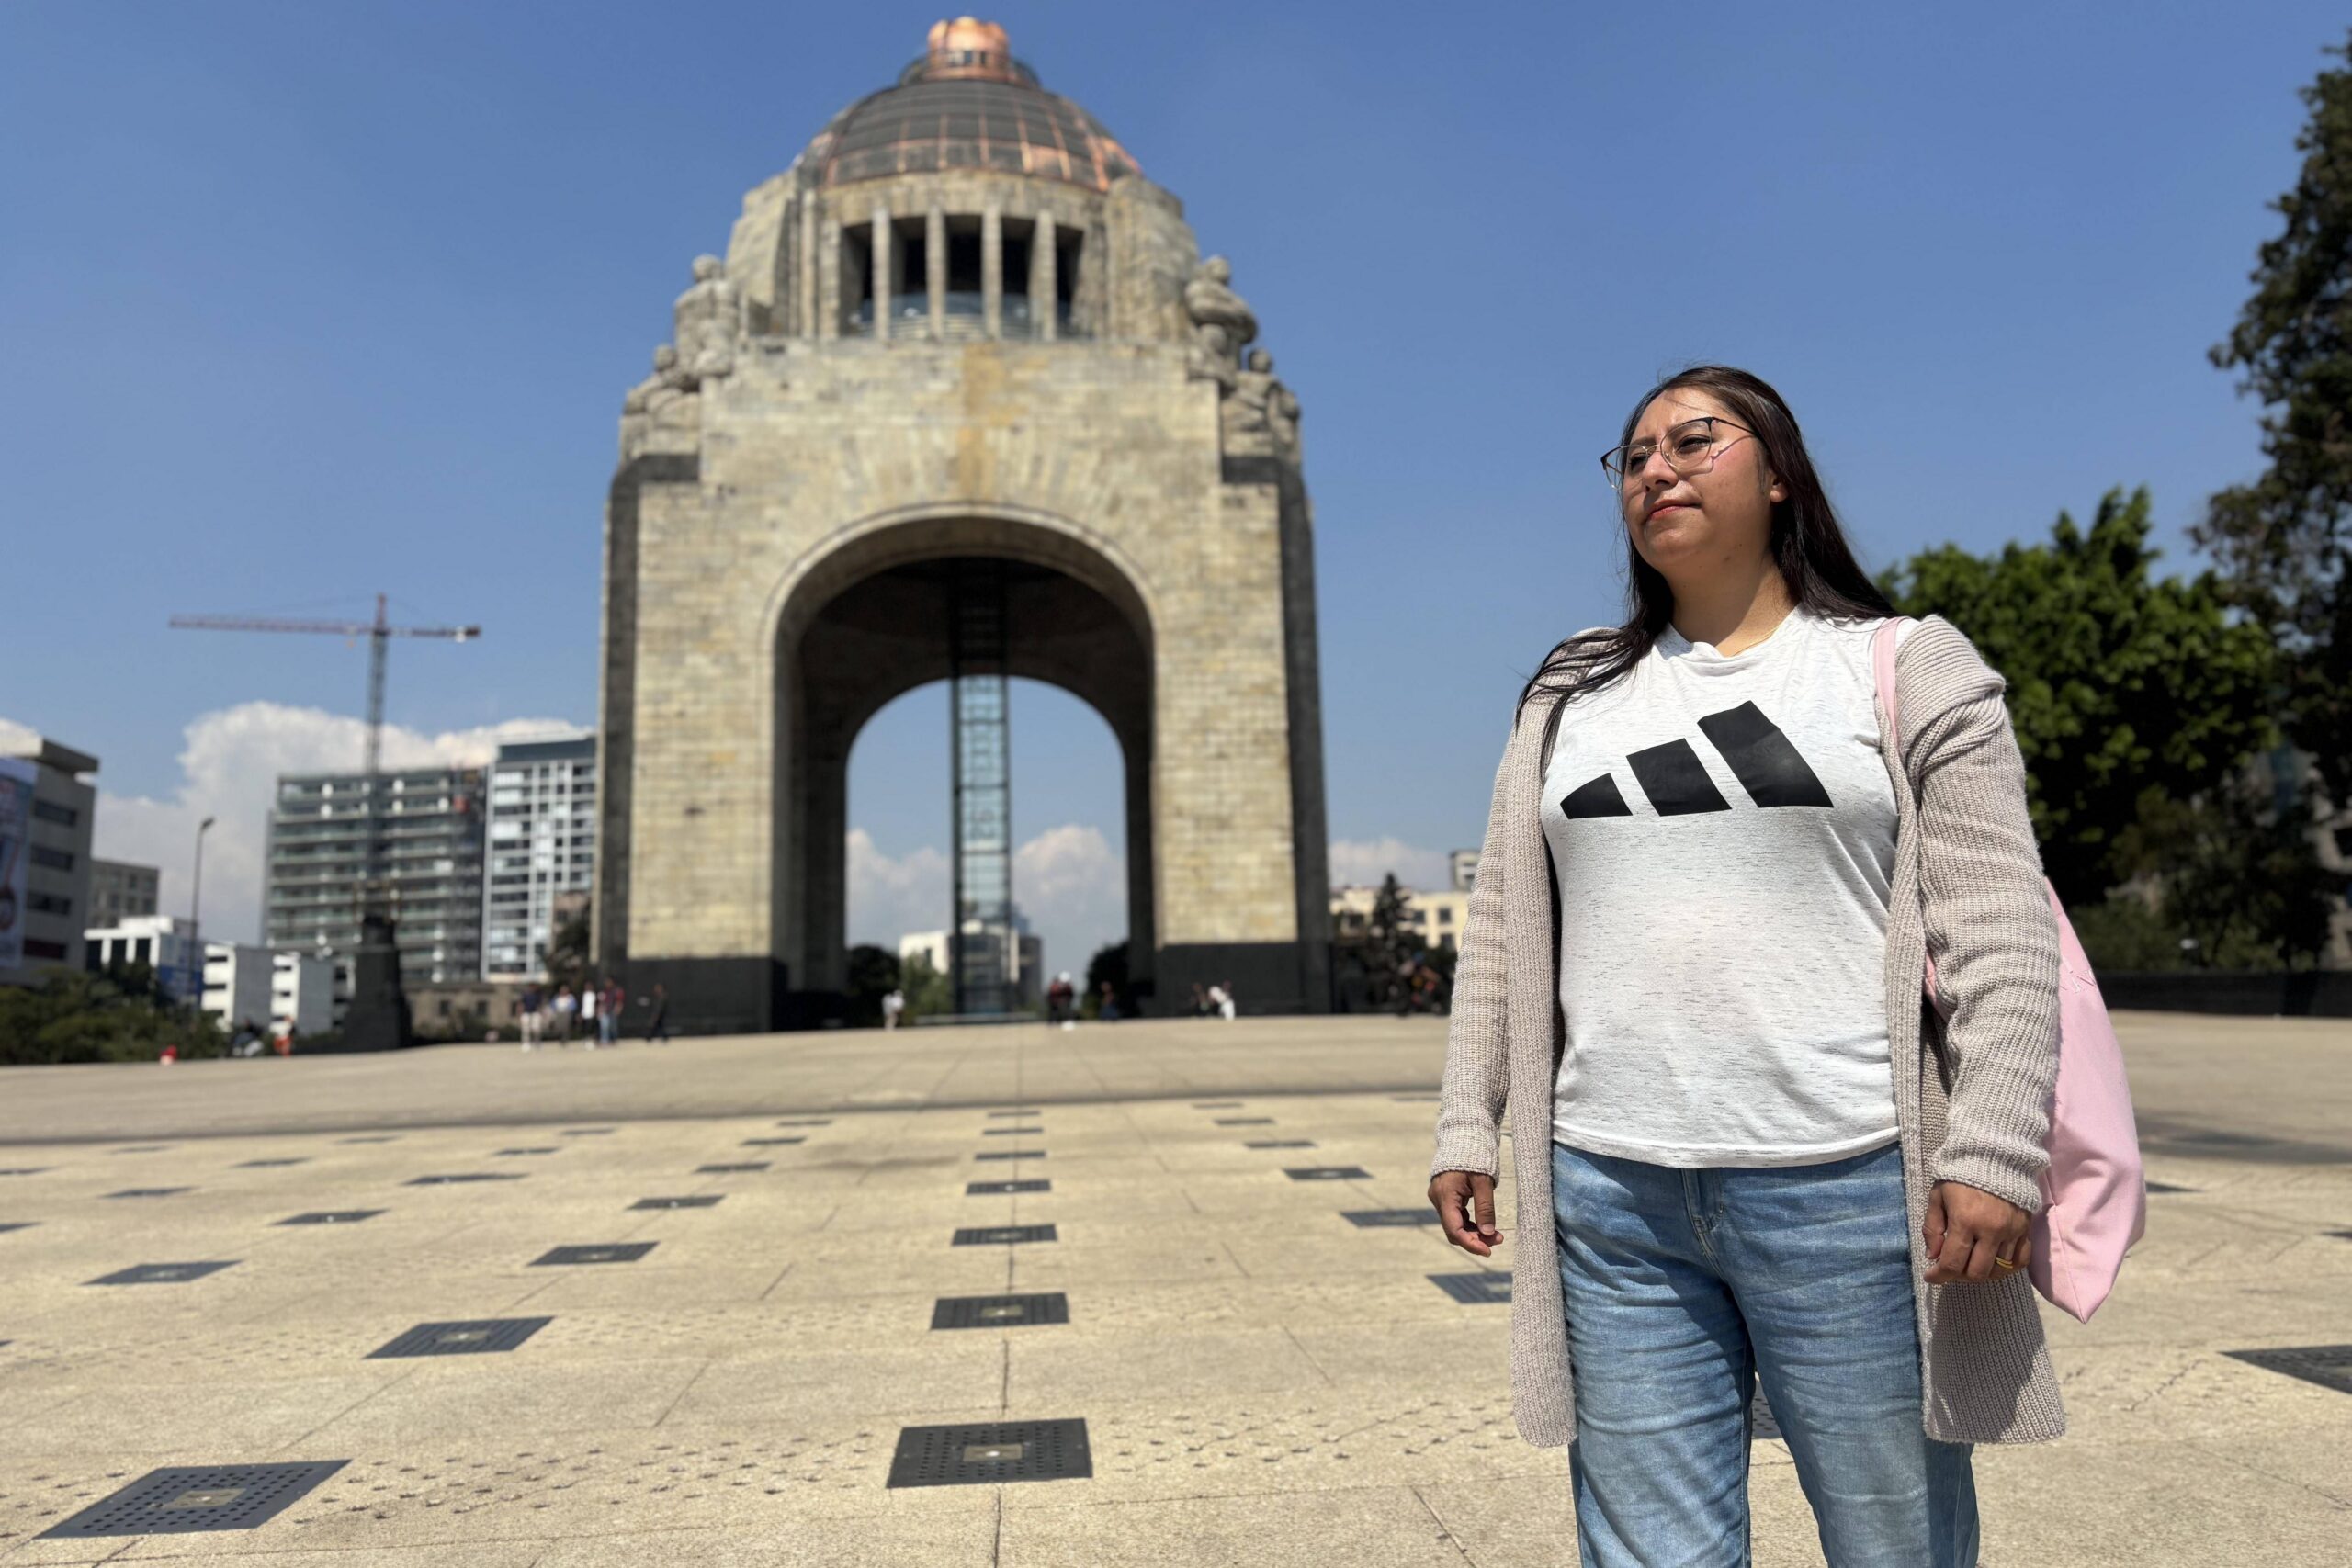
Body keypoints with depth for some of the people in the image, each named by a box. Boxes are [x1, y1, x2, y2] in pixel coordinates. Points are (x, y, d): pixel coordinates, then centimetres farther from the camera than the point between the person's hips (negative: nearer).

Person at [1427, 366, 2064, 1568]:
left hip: (1844, 1186, -3)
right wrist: (1468, 1127, 7)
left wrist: (1995, 1155, -12)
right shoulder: (1569, 699, 13)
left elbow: (1998, 933, -3)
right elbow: (1503, 930, 12)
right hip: (1610, 1196, 3)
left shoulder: (1906, 670, 3)